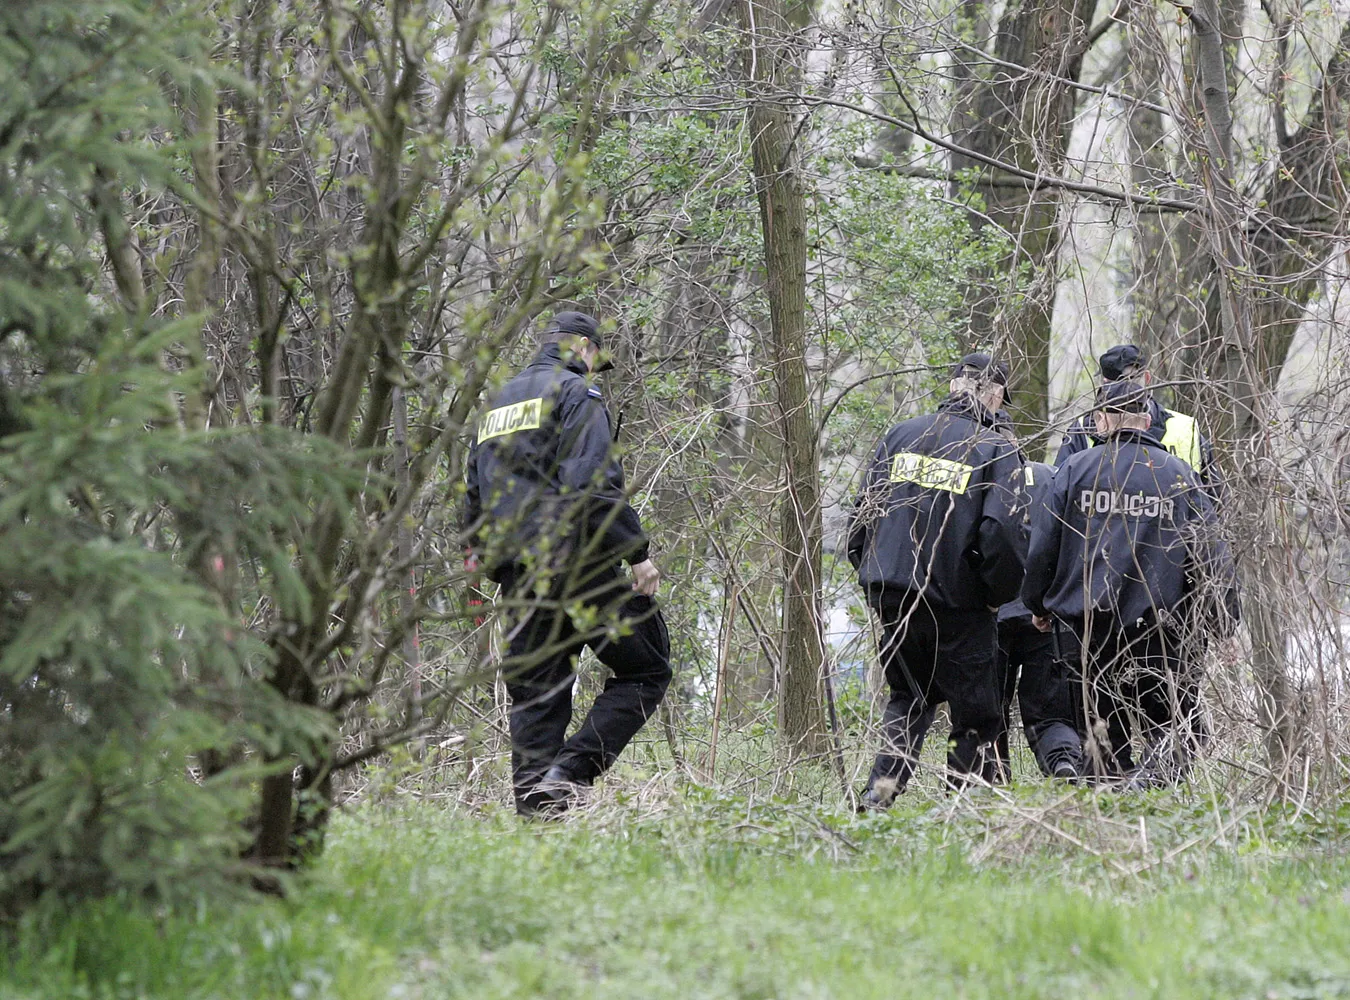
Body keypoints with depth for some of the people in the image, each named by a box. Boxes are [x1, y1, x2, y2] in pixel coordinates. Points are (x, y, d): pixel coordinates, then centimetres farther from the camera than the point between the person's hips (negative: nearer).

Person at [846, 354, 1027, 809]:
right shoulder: (997, 450, -7)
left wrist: (869, 573, 17)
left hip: (889, 593, 5)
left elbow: (863, 511, 7)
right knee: (973, 711, 9)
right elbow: (1000, 531, -17)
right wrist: (1000, 595, -3)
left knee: (908, 695, 23)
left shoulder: (900, 435, 7)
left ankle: (883, 784, 7)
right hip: (956, 599, -5)